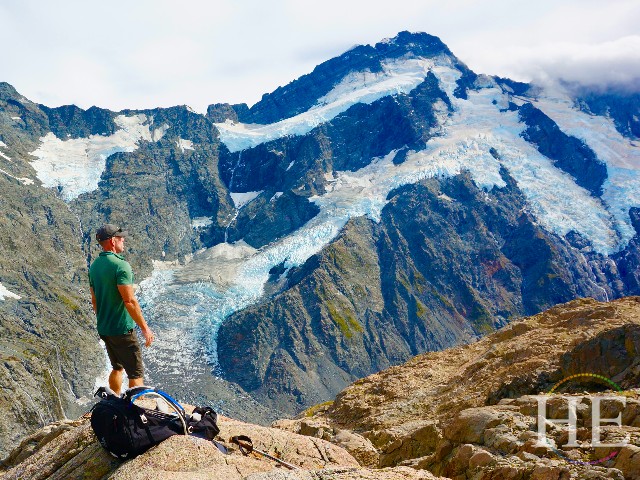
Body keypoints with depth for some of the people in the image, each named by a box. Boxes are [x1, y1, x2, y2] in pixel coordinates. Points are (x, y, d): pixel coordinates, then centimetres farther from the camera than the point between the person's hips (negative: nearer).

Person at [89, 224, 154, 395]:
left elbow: (94, 300, 15)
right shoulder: (121, 265, -20)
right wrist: (145, 328, -18)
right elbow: (129, 301, -24)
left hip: (103, 328, 9)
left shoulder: (94, 266, 6)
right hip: (122, 330, -9)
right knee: (136, 374, 1)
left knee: (117, 368, 23)